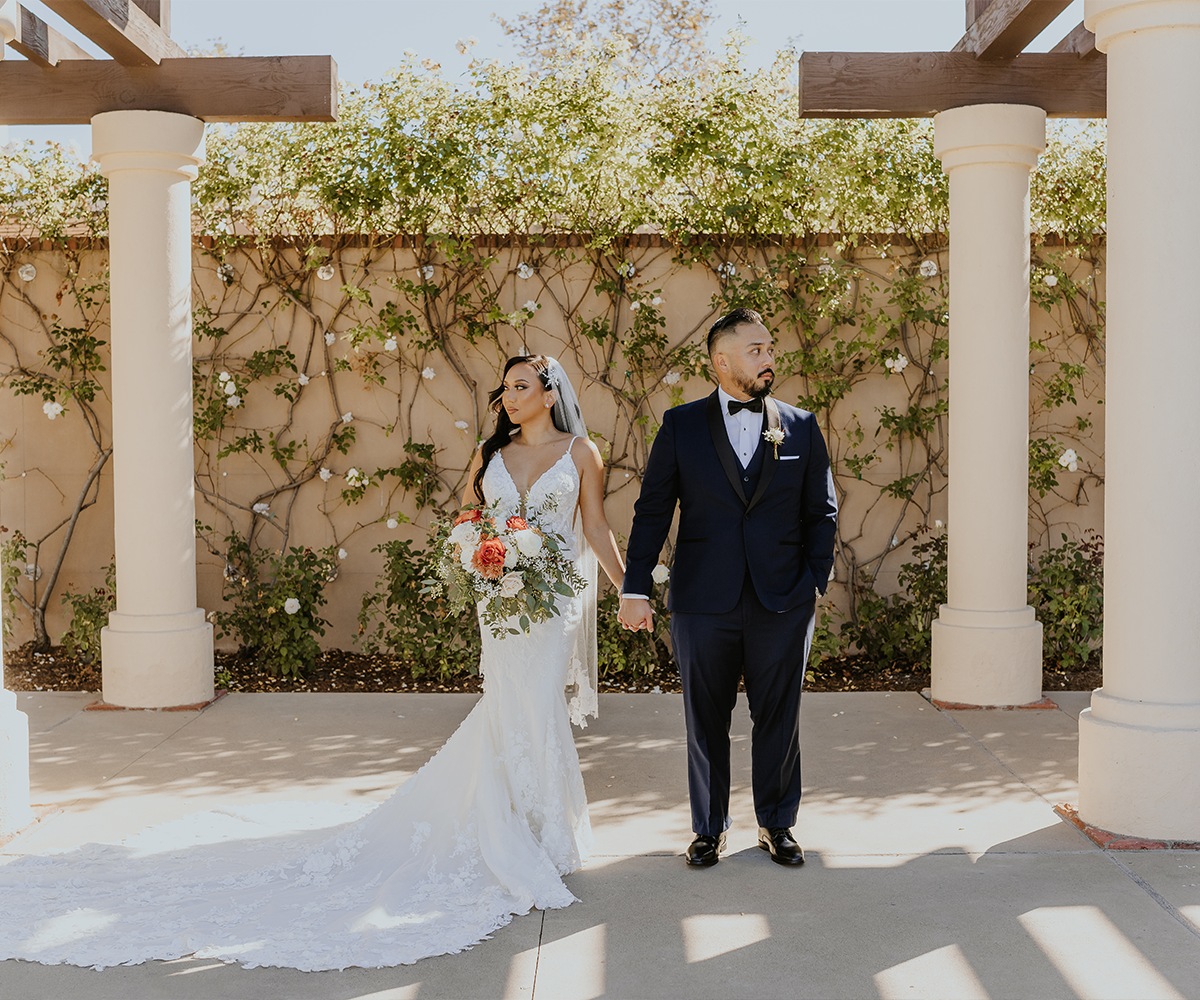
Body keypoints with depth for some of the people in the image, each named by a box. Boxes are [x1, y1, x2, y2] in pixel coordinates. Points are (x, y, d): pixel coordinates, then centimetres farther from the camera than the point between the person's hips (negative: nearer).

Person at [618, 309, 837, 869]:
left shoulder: (801, 427, 6)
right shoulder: (681, 426, 2)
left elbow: (822, 511, 10)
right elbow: (652, 511, 1)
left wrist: (816, 582, 2)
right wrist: (634, 589, -5)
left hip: (784, 604, 1)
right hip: (703, 603, -1)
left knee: (780, 719, 9)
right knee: (705, 721, 9)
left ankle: (777, 826, 26)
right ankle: (709, 829, 24)